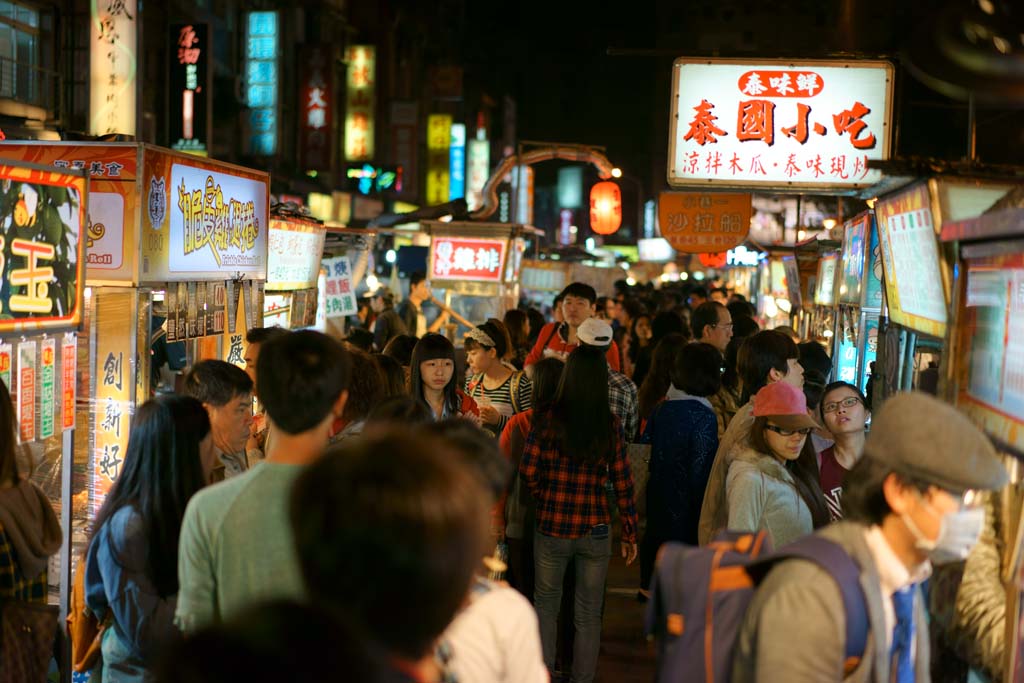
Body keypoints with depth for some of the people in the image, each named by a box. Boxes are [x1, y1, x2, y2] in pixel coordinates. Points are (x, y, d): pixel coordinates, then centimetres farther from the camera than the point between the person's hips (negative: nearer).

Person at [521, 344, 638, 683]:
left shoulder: (547, 420, -11)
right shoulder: (611, 426, -7)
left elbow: (528, 473, -11)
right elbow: (623, 484, -4)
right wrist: (630, 534, 6)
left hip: (551, 529, -1)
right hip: (595, 532, 1)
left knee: (546, 605, 18)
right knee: (589, 615, 14)